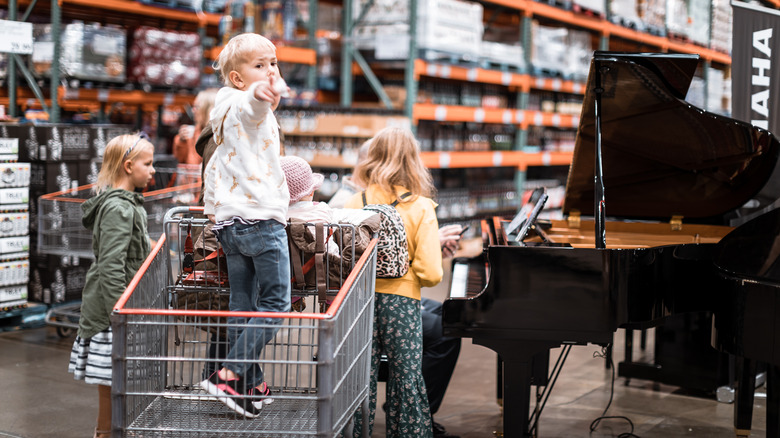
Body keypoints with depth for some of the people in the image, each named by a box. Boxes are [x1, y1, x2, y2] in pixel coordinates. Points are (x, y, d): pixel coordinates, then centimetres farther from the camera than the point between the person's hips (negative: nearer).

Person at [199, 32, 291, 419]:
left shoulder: (226, 117, 20)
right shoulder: (247, 108, -10)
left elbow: (213, 166, 28)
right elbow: (252, 103, -37)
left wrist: (212, 206, 38)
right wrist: (261, 93, -60)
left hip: (228, 222, 9)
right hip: (262, 219, -9)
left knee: (242, 306, 11)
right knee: (274, 305, -2)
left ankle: (252, 386, 17)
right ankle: (228, 376, -8)